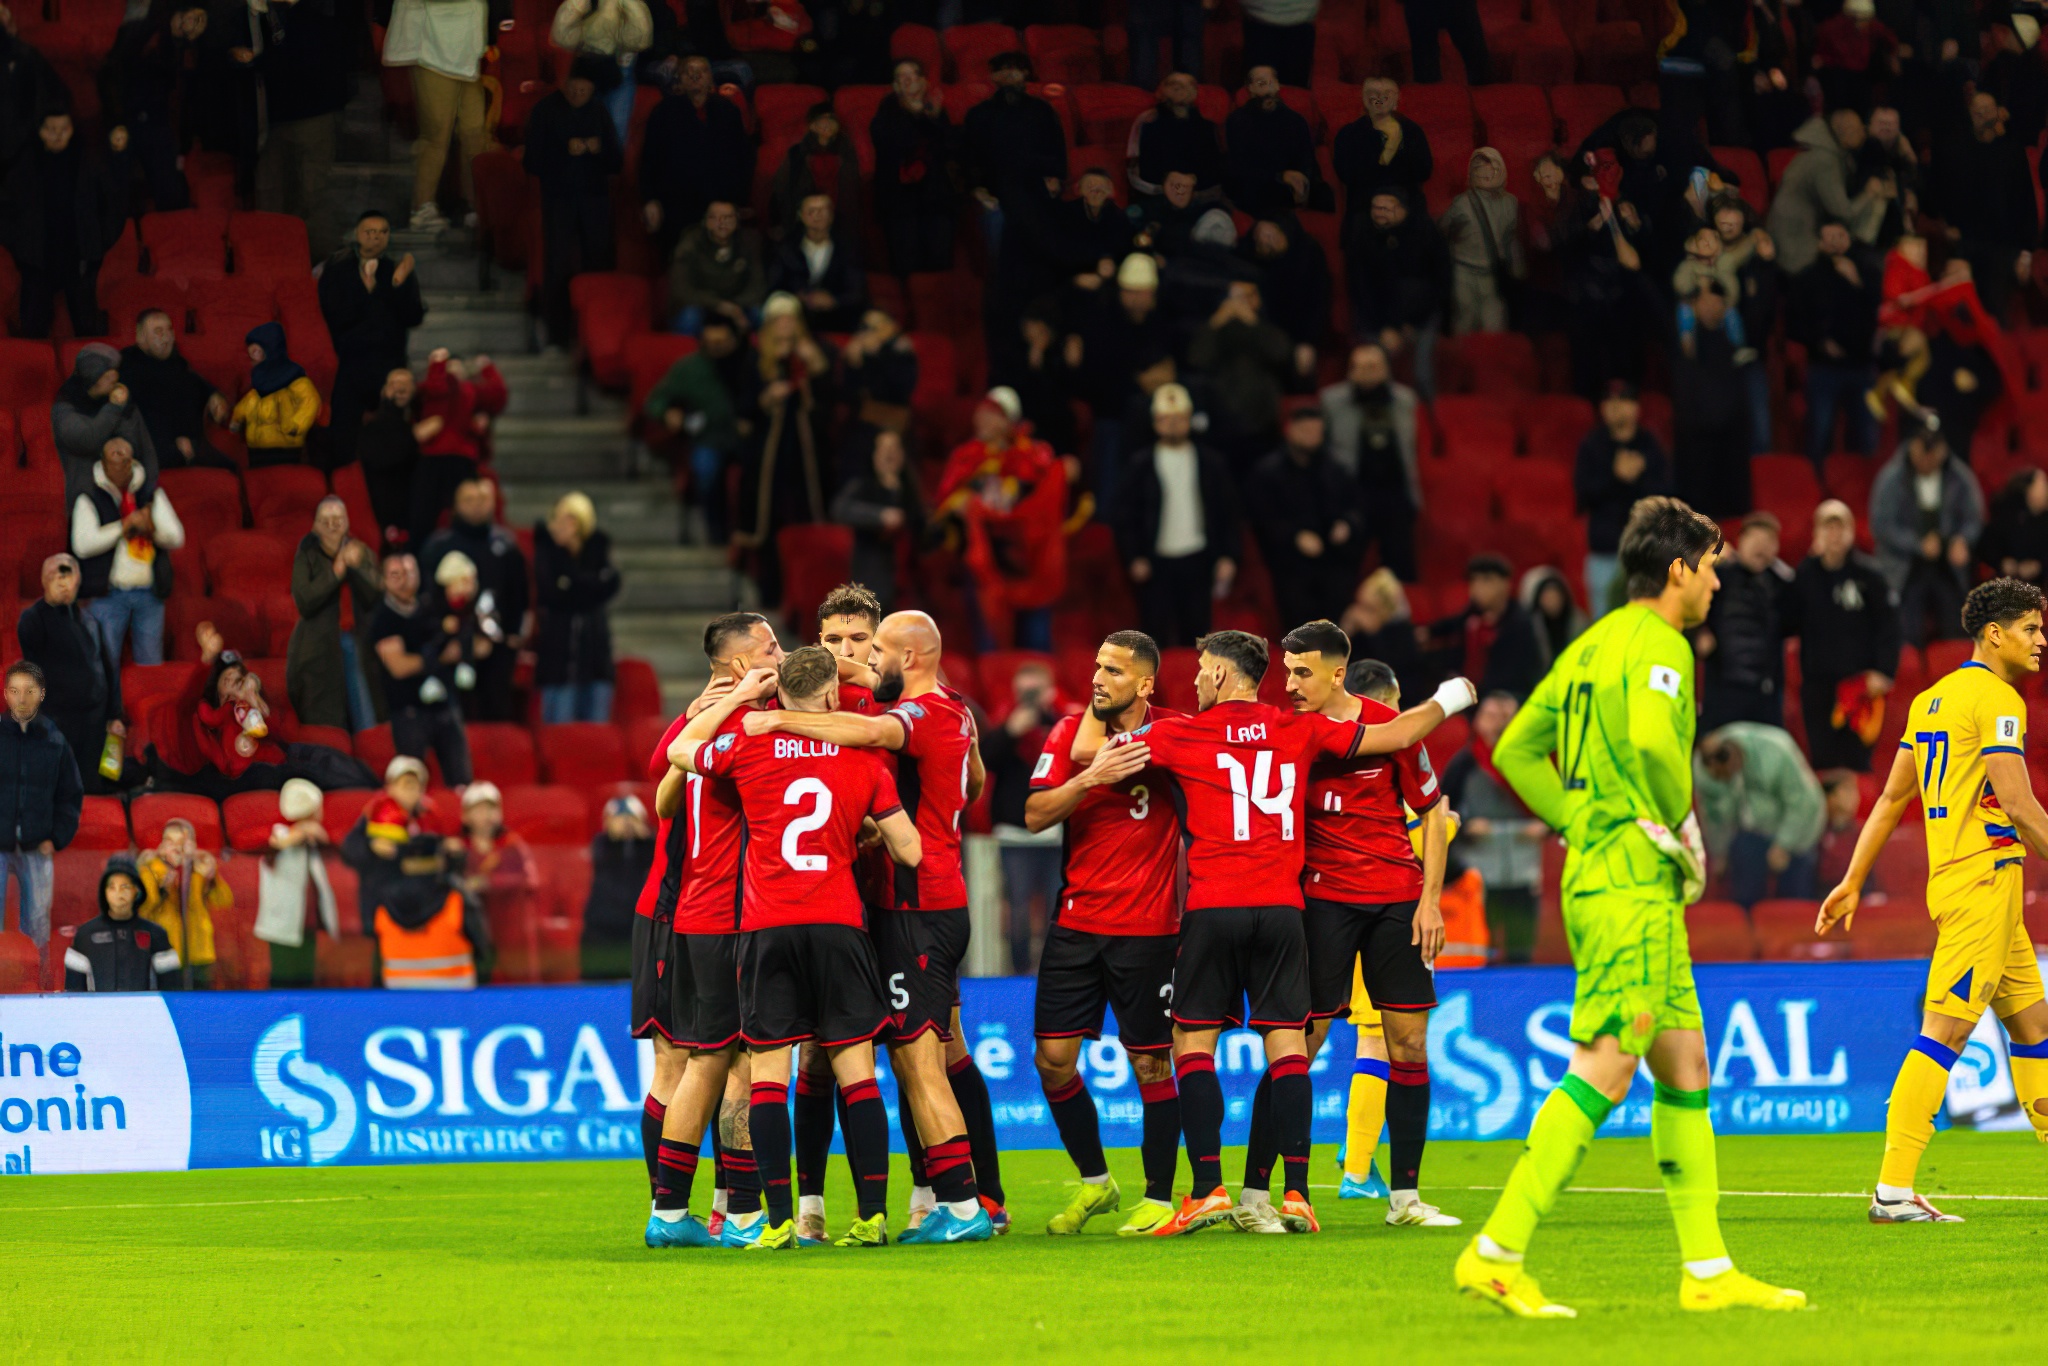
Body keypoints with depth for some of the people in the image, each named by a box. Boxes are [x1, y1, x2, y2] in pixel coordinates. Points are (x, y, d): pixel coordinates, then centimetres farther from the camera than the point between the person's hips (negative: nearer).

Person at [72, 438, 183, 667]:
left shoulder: (153, 495, 11)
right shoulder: (89, 500, 0)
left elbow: (176, 538, 6)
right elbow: (83, 545, -12)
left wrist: (151, 527, -15)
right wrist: (124, 526, -15)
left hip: (149, 594, 3)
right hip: (108, 594, -3)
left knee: (151, 663, 5)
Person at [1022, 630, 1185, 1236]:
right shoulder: (1071, 733, 2)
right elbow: (1035, 815, -6)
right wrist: (1091, 777, -20)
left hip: (1146, 929, -3)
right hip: (1076, 924, 3)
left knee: (1150, 1064, -1)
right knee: (1053, 1060, 1)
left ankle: (1158, 1198, 9)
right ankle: (1094, 1183, 20)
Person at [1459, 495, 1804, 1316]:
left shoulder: (1592, 646, 18)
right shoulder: (1658, 644, -10)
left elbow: (1515, 750, 21)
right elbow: (1651, 738, -29)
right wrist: (1681, 827, -13)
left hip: (1594, 873, 10)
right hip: (1633, 885, -10)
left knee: (1686, 1070, 11)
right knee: (1603, 1072, -12)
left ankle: (1707, 1271, 11)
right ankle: (1496, 1254, -14)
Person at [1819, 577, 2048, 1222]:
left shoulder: (1932, 699, 16)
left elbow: (1892, 796, 18)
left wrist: (1853, 880, 19)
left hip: (1953, 878, 10)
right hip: (1984, 879, -10)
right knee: (1943, 1034, -11)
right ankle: (1893, 1189, -14)